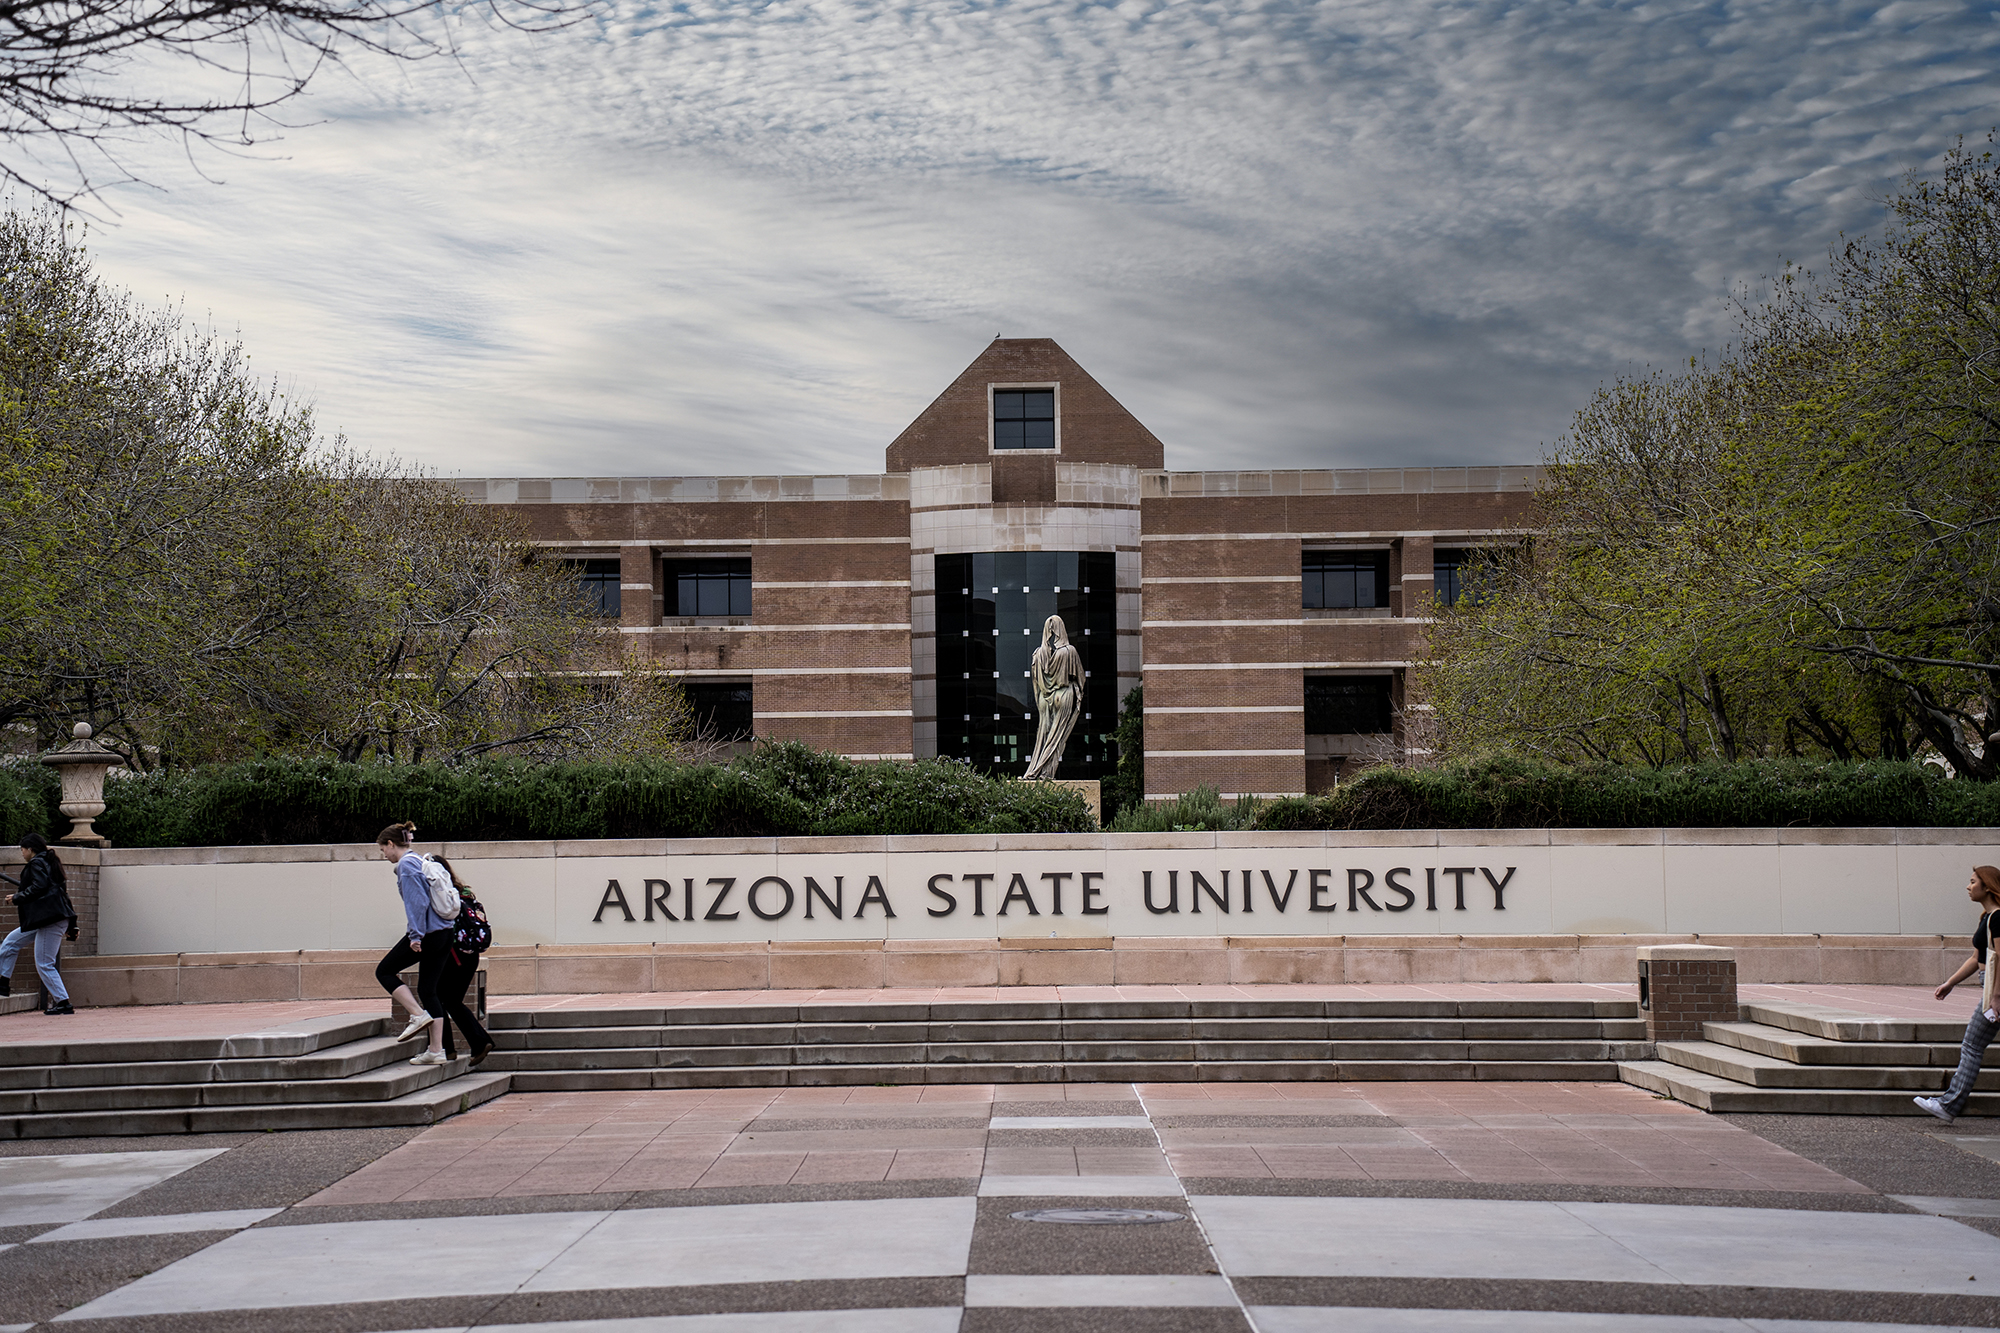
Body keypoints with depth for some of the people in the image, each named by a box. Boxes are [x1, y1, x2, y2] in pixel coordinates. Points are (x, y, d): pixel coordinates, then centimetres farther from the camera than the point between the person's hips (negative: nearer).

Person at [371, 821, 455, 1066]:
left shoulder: (406, 864, -8)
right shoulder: (421, 861, 19)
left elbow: (418, 901, -18)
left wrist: (416, 935, -19)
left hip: (426, 933, -9)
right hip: (444, 933, 9)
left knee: (384, 971, 8)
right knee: (429, 989, 10)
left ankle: (418, 1015, -5)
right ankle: (436, 1050, 6)